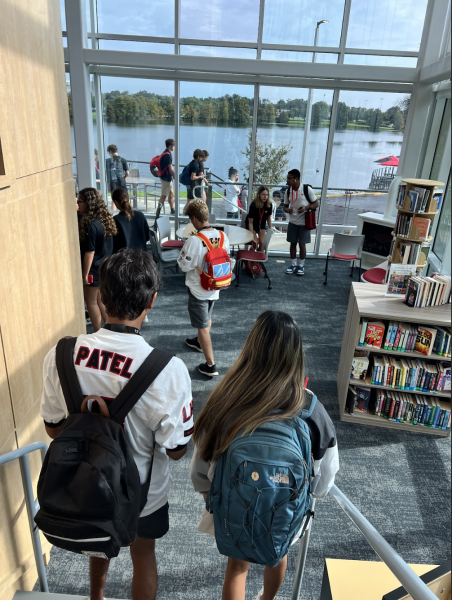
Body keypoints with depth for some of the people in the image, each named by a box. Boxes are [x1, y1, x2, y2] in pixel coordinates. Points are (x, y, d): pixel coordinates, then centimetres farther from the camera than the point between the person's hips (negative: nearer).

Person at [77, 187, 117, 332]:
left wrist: (85, 274, -13)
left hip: (93, 270, -8)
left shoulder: (91, 225, -22)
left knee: (91, 302, 7)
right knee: (100, 301, 19)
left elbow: (90, 252, -20)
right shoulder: (105, 219, 3)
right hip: (104, 267, 8)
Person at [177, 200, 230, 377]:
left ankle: (210, 365, 12)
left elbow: (184, 266, -18)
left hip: (198, 289, -6)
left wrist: (182, 255, -1)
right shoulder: (222, 236, -8)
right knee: (207, 317, 28)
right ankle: (199, 342, 55)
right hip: (215, 287, 7)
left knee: (202, 326, 5)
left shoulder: (194, 240, -26)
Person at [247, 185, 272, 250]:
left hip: (262, 224, 4)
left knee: (261, 242, -4)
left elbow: (268, 217, -2)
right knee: (255, 243, -16)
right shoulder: (253, 205, -31)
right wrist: (252, 236, -29)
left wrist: (270, 228, 4)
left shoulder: (269, 205, -21)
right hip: (252, 225, -3)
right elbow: (250, 222, -26)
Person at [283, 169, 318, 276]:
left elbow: (316, 204, -6)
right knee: (293, 243, 8)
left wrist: (306, 207, -25)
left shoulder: (307, 189, -14)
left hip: (304, 222, -3)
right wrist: (287, 210, -16)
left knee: (302, 244, 3)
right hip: (292, 222, 4)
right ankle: (293, 264, 22)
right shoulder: (288, 191, -1)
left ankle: (301, 266, 18)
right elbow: (285, 206, 9)